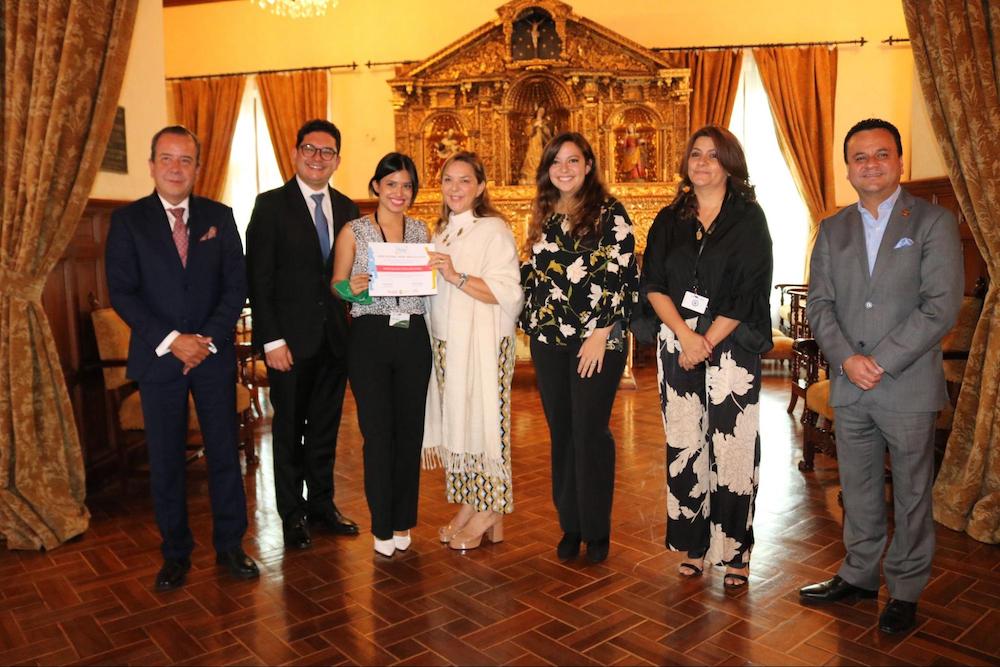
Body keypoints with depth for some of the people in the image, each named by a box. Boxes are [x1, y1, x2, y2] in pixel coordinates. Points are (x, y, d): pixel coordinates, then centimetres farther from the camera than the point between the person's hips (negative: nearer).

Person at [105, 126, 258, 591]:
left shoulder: (219, 217, 5)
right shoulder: (127, 220, 1)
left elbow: (236, 285, 2)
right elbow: (121, 292, -5)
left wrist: (209, 340, -10)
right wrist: (172, 340, -14)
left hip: (214, 356, 1)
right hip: (158, 358, -1)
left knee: (224, 454, 6)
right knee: (165, 461, 7)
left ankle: (230, 545, 21)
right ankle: (176, 553, 23)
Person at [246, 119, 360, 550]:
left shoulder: (346, 208, 9)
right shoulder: (271, 205, -4)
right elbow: (258, 278, -9)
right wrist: (272, 340, -14)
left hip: (335, 337, 4)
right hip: (292, 338, -4)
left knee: (326, 426, 14)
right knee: (289, 427, 9)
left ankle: (322, 504, 29)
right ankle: (292, 513, 24)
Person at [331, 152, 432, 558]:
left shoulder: (421, 232, 12)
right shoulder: (353, 231, 3)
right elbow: (336, 287, 4)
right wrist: (352, 288, -18)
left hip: (414, 337, 3)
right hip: (369, 337, -3)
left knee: (410, 429, 7)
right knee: (378, 431, 0)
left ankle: (403, 520, 23)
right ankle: (382, 524, 16)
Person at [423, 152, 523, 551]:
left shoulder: (494, 230, -7)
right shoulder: (441, 233, 17)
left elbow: (507, 292, -17)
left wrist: (457, 277, -23)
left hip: (482, 342, -7)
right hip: (446, 340, 7)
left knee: (481, 417, -3)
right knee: (454, 418, 9)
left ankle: (488, 512, 11)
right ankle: (468, 507, 21)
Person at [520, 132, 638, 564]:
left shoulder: (609, 212, -4)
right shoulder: (543, 216, 13)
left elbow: (622, 276, -10)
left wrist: (601, 334, -15)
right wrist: (530, 321, 8)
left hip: (597, 339, -5)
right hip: (548, 339, 5)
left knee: (590, 433, -2)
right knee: (561, 433, 10)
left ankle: (597, 530, 15)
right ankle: (570, 525, 23)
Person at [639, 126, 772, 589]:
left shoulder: (748, 218, 2)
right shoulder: (669, 220, 11)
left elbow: (748, 294, -6)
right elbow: (652, 284, 2)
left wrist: (707, 343, -10)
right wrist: (685, 335, -12)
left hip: (730, 347, -3)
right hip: (677, 344, 3)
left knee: (731, 448, -2)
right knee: (684, 445, 6)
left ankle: (734, 551, 13)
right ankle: (694, 545, 19)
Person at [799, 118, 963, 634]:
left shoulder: (934, 223, -3)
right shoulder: (832, 230, 9)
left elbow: (942, 306, -12)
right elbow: (818, 303, 3)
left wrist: (881, 362, -16)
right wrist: (847, 359, -12)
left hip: (909, 386, -3)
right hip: (848, 387, 4)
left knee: (911, 494, 10)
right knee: (858, 491, 15)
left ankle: (905, 590, 26)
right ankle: (858, 576, 32)